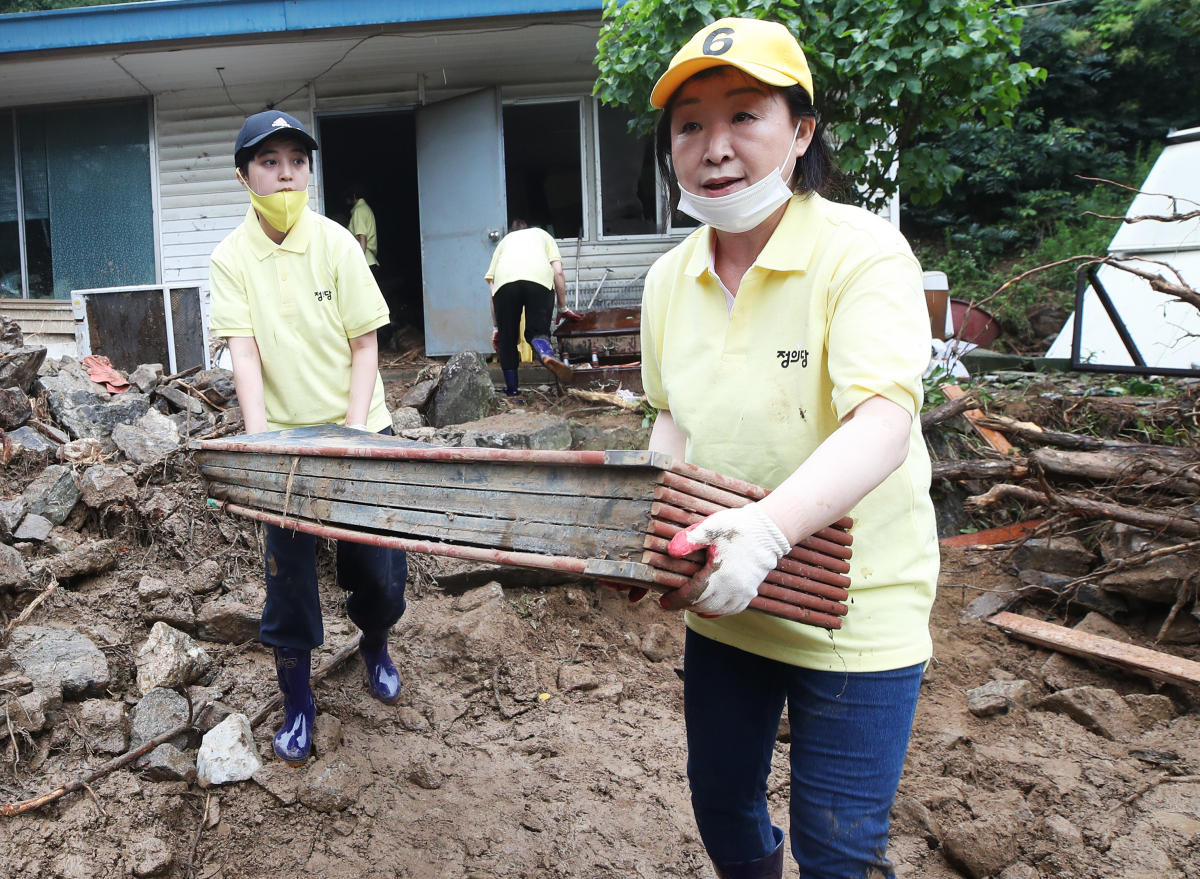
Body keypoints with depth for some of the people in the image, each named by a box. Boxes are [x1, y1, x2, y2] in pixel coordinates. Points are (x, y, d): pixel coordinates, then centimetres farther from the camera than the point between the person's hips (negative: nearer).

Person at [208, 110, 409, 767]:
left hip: (357, 430, 0)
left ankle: (375, 647, 39)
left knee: (377, 564, 7)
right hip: (286, 439, 0)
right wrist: (260, 441, -23)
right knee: (288, 575, 4)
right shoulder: (231, 258, -4)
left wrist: (354, 432, -13)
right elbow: (243, 354, -11)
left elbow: (365, 346, -4)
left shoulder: (336, 243, -5)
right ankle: (297, 704, 23)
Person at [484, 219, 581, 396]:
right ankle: (547, 354, -26)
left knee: (507, 335, 13)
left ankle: (511, 388, 16)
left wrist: (497, 328, 31)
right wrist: (563, 308, 31)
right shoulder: (542, 234, 38)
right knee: (537, 330, 6)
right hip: (539, 277, 0)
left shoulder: (504, 241, 38)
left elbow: (492, 289, 28)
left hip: (505, 279, 1)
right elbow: (558, 272, 22)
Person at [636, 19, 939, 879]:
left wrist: (771, 526, -46)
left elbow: (882, 423, -31)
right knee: (721, 805, 22)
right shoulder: (671, 277, 0)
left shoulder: (862, 251, -19)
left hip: (852, 609, -5)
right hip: (720, 599, 6)